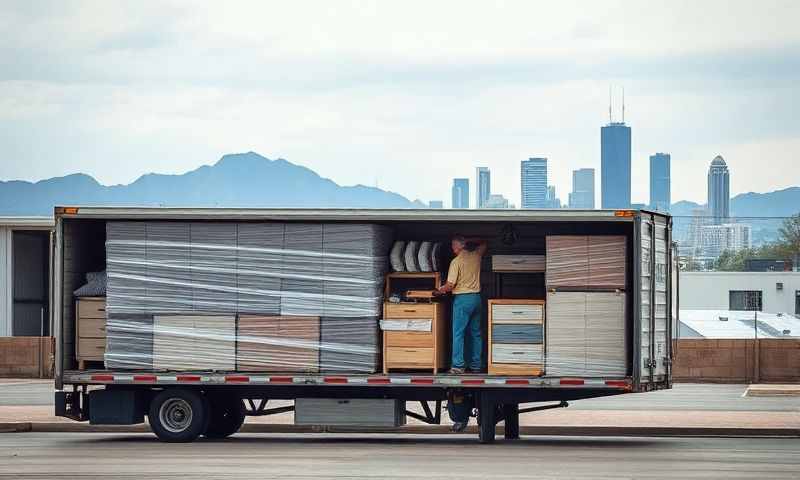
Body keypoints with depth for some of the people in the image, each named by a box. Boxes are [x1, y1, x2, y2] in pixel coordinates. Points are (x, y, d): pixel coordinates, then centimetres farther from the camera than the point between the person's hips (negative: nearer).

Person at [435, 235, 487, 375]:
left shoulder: (456, 262, -11)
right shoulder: (476, 256, 6)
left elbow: (450, 285, -13)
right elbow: (484, 244, 29)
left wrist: (439, 291, 3)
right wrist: (469, 241, 25)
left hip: (462, 298, -6)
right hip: (476, 297, 6)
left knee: (458, 333, -4)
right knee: (475, 333, 11)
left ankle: (458, 366, -9)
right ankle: (476, 365, 13)